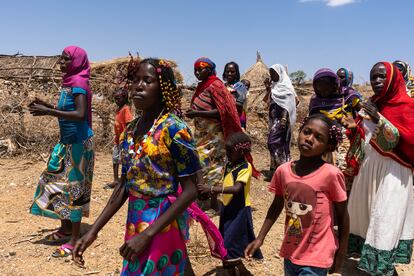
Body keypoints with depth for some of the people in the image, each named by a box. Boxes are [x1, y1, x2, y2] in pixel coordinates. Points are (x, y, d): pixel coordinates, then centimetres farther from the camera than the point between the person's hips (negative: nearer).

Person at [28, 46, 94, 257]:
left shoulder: (79, 83, -16)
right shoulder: (70, 82, 12)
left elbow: (80, 114, -28)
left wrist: (48, 112, -27)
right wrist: (47, 105, 9)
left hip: (78, 142, -9)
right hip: (67, 141, 9)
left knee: (73, 185, -4)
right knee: (60, 183, 15)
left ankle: (75, 239, 6)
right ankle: (65, 228, 29)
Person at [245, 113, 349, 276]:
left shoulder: (331, 174, -18)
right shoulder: (283, 171, -6)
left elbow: (342, 217, -8)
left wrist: (341, 255, -2)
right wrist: (260, 238, 7)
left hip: (316, 257, -4)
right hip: (290, 252, 5)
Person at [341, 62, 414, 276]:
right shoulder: (371, 104, 12)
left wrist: (380, 119, -26)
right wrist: (354, 127, -3)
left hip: (391, 170, -7)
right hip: (367, 166, 7)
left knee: (385, 217, -6)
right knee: (365, 210, 12)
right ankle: (367, 252, 25)